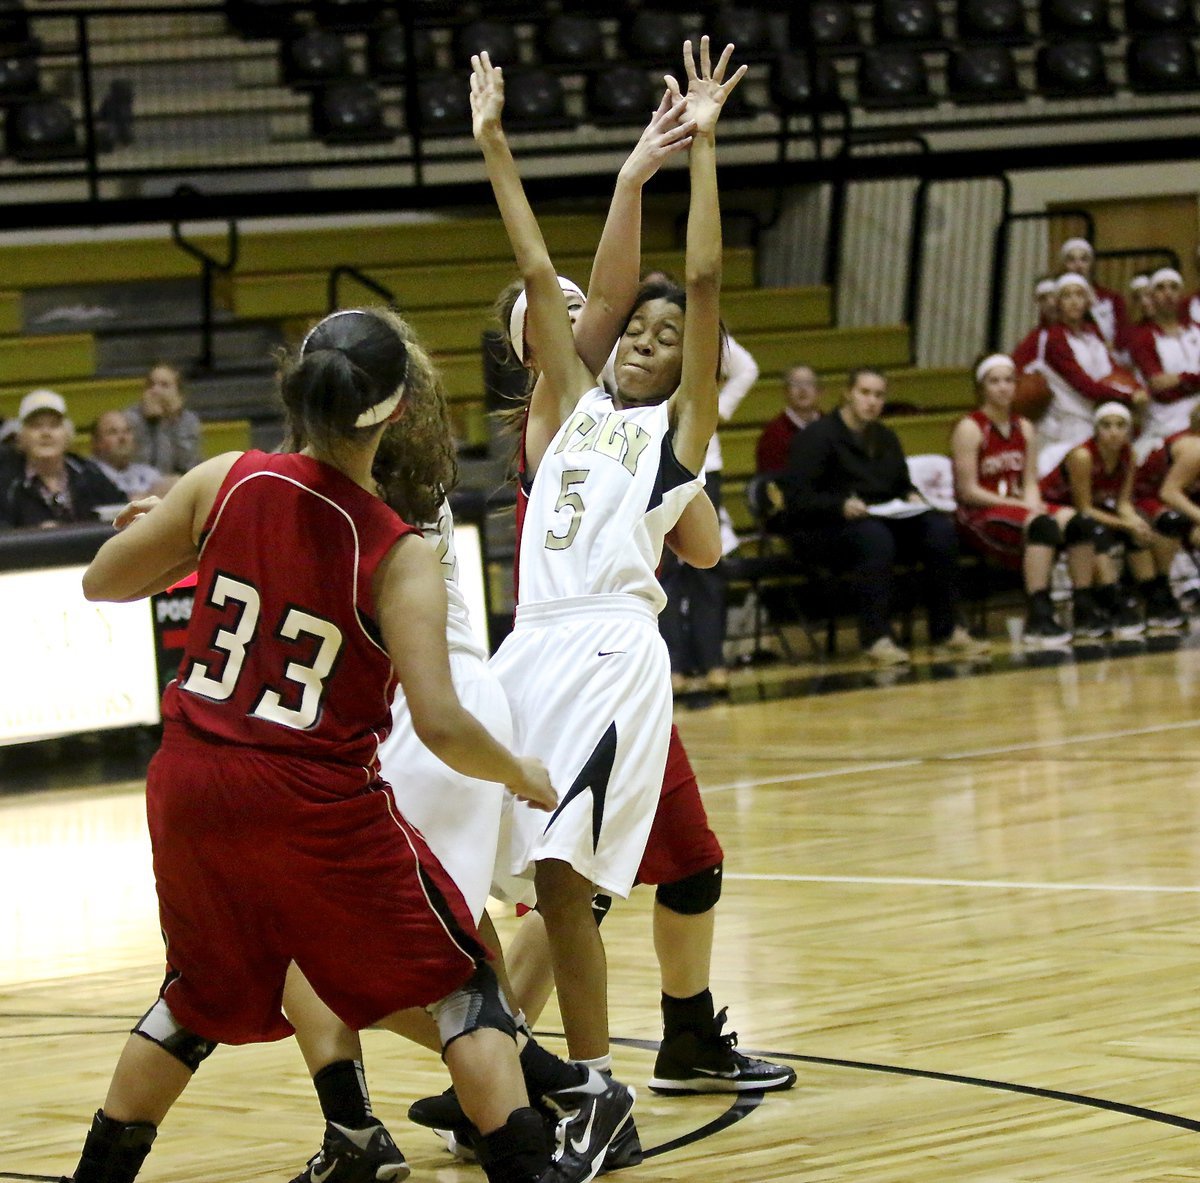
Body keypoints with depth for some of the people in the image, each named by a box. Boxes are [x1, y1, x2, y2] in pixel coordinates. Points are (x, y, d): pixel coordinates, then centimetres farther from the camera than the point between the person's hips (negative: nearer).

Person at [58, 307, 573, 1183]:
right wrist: (521, 776, 0)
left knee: (204, 998, 27)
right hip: (318, 806, -4)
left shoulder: (224, 484, -4)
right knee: (461, 985, 12)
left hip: (193, 791, 4)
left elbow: (103, 582, 7)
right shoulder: (399, 558, -13)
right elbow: (440, 725, -18)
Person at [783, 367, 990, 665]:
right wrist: (841, 506, -28)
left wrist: (911, 496, 1)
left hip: (883, 519, 7)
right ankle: (876, 638, -39)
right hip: (823, 529, -7)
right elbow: (797, 498, -14)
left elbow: (902, 484, 26)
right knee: (874, 536, -40)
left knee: (940, 529, -18)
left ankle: (946, 631, -14)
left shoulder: (885, 438, 17)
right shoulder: (817, 437, -6)